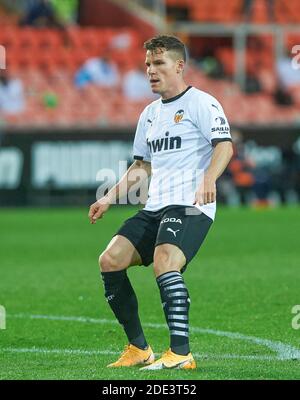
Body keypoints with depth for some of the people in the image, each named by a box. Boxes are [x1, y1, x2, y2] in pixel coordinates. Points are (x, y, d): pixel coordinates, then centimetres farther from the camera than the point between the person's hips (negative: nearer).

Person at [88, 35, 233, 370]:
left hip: (191, 206, -8)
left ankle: (181, 353, -33)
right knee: (110, 260, -7)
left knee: (164, 264, -31)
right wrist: (110, 197, 24)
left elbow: (225, 144, -16)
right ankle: (138, 348, 3)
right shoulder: (150, 114, 21)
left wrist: (208, 178, -34)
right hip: (155, 207, 8)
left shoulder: (200, 103, -3)